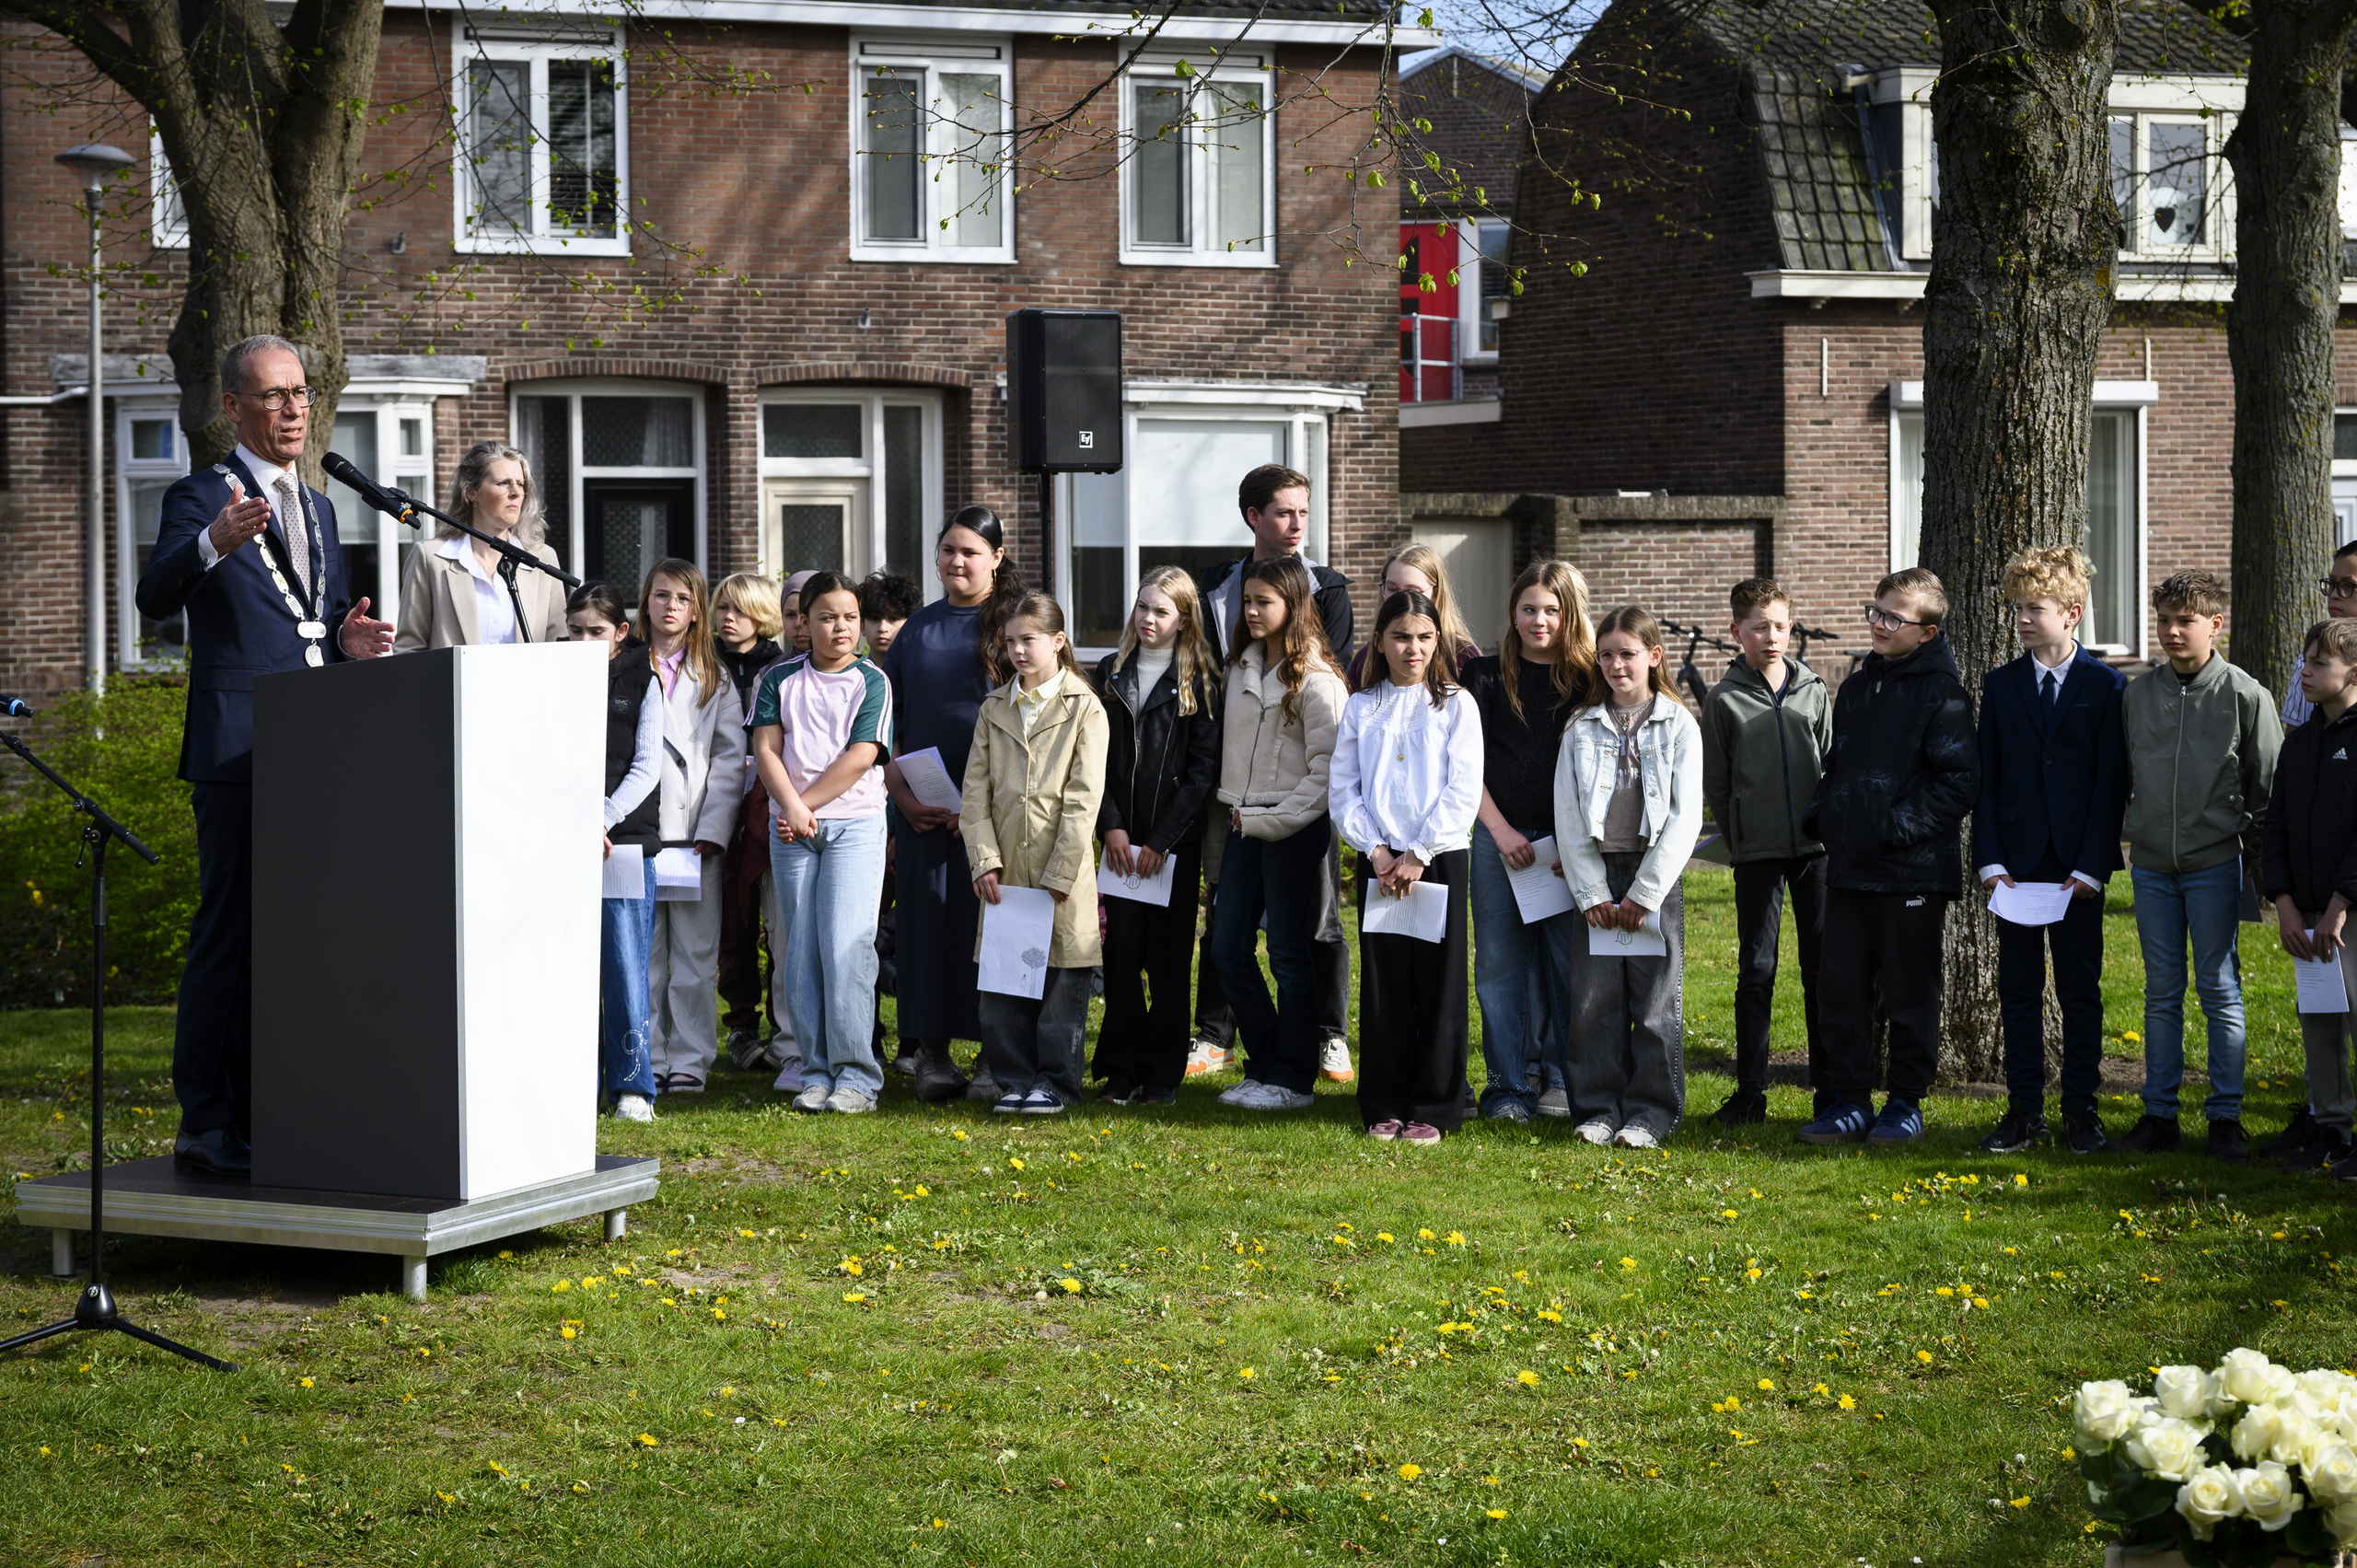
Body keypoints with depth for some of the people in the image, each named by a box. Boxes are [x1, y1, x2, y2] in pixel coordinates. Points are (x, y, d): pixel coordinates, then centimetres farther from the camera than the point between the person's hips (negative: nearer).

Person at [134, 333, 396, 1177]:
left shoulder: (318, 507, 20)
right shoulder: (200, 497, -2)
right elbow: (156, 597, -19)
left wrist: (351, 641, 4)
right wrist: (214, 544, -39)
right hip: (238, 750, -7)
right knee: (230, 930, -8)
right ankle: (206, 1124, -4)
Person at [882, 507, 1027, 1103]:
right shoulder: (918, 629, 13)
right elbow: (884, 722, 14)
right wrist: (902, 795, 1)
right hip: (923, 808, 4)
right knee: (926, 923, 2)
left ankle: (995, 1058, 0)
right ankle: (932, 1054, 8)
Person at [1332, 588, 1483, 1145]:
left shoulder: (1456, 705, 1)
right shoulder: (1362, 707, 9)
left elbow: (1463, 792, -5)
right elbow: (1342, 788, 6)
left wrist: (1419, 855, -11)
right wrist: (1375, 849, -7)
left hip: (1439, 859, -2)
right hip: (1380, 863, 2)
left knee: (1438, 984, -1)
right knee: (1384, 984, 4)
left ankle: (1432, 1109, 7)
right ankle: (1384, 1108, 12)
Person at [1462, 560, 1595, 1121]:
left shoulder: (1589, 681, 6)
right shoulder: (1487, 676, 6)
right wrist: (1500, 830, -6)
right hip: (1500, 838, 0)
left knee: (1569, 960, -1)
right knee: (1501, 962, 1)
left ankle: (1561, 1080, 10)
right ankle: (1508, 1084, 8)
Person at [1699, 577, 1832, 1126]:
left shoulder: (1813, 690, 7)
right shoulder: (1724, 700, 0)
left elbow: (1832, 766, 13)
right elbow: (1715, 785, 5)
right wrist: (1740, 843, 3)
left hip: (1816, 849, 2)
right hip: (1757, 854, -2)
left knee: (1822, 967, 5)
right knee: (1756, 971, 0)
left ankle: (1829, 1086, 12)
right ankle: (1750, 1091, 6)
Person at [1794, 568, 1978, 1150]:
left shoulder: (1942, 694, -9)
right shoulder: (1856, 686, 14)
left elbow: (1959, 781, -14)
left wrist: (1901, 826, -18)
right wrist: (1820, 815, 9)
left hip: (1912, 871, -7)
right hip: (1848, 868, 7)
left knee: (1909, 994, 3)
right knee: (1840, 989, 7)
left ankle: (1906, 1104, 15)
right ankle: (1849, 1103, 16)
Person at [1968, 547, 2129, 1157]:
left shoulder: (2106, 686, -1)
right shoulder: (2000, 685, 7)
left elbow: (2112, 784, -4)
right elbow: (1986, 779, 6)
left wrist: (2092, 865, -10)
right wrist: (1990, 859, -4)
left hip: (2077, 868, -2)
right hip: (2016, 865, 3)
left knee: (2081, 991, 3)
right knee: (2018, 990, 5)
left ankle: (2080, 1111, 11)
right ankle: (2024, 1110, 12)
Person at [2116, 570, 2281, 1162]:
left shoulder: (2246, 696, -4)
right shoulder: (2136, 694, 5)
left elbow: (2269, 785, 0)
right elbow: (2120, 775, 14)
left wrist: (2256, 851, 0)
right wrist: (2132, 831, 9)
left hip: (2215, 864, -3)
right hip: (2151, 866, 3)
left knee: (2220, 990, 1)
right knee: (2162, 992, 8)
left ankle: (2225, 1116, 7)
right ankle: (2159, 1115, 13)